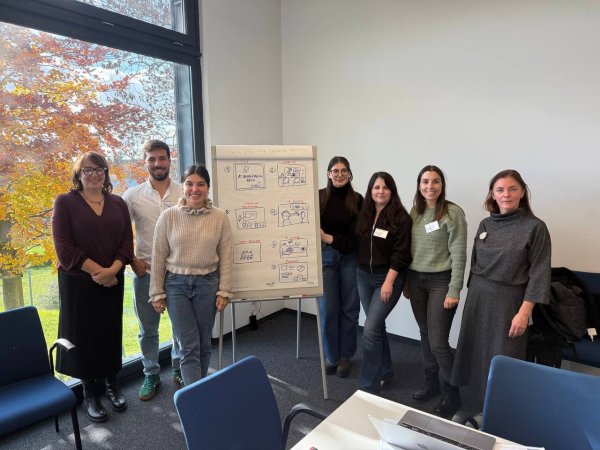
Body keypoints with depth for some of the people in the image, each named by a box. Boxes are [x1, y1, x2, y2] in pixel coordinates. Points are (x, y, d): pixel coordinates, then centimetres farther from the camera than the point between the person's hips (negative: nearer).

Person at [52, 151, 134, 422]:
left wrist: (112, 270, -14)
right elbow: (64, 247, -11)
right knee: (83, 334, 7)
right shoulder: (65, 202, -4)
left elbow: (127, 241, 0)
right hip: (77, 282, -3)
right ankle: (89, 394, 24)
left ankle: (112, 385, 30)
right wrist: (97, 271, -16)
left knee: (111, 332, 12)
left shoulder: (117, 203, 6)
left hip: (112, 281, 3)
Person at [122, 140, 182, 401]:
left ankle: (179, 370, 34)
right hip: (145, 271, 0)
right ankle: (151, 375, 32)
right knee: (148, 329, 13)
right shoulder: (133, 196, -1)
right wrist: (132, 261, -4)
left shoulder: (185, 194, -2)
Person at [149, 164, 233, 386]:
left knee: (203, 345, 13)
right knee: (189, 346, 0)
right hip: (176, 284, -1)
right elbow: (159, 257, 0)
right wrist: (157, 293, 1)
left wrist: (224, 291, -2)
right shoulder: (168, 216, -5)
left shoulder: (220, 217, -3)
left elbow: (226, 257, 0)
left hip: (207, 284, 1)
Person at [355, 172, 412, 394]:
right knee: (377, 325, 17)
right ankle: (384, 371, 35)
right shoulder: (364, 215, 5)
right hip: (364, 276, 6)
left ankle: (368, 386, 1)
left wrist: (389, 281, -18)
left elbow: (401, 253, -15)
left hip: (388, 277, -6)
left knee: (370, 330, -11)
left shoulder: (401, 218, -11)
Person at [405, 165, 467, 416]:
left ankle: (452, 395, 17)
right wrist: (406, 282, 11)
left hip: (440, 281, -5)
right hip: (416, 280, 6)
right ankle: (431, 384, 33)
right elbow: (409, 249, 10)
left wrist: (454, 291, -15)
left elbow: (458, 255, -12)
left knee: (438, 342, -3)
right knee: (425, 335, 15)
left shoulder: (453, 213, -11)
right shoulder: (414, 212, 6)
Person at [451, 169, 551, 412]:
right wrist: (473, 294, 14)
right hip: (477, 298, 5)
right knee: (477, 353, 12)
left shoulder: (535, 227, -8)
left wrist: (524, 312, -15)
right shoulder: (485, 224, 6)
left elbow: (539, 273, -10)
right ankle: (481, 406, 30)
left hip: (508, 301, -5)